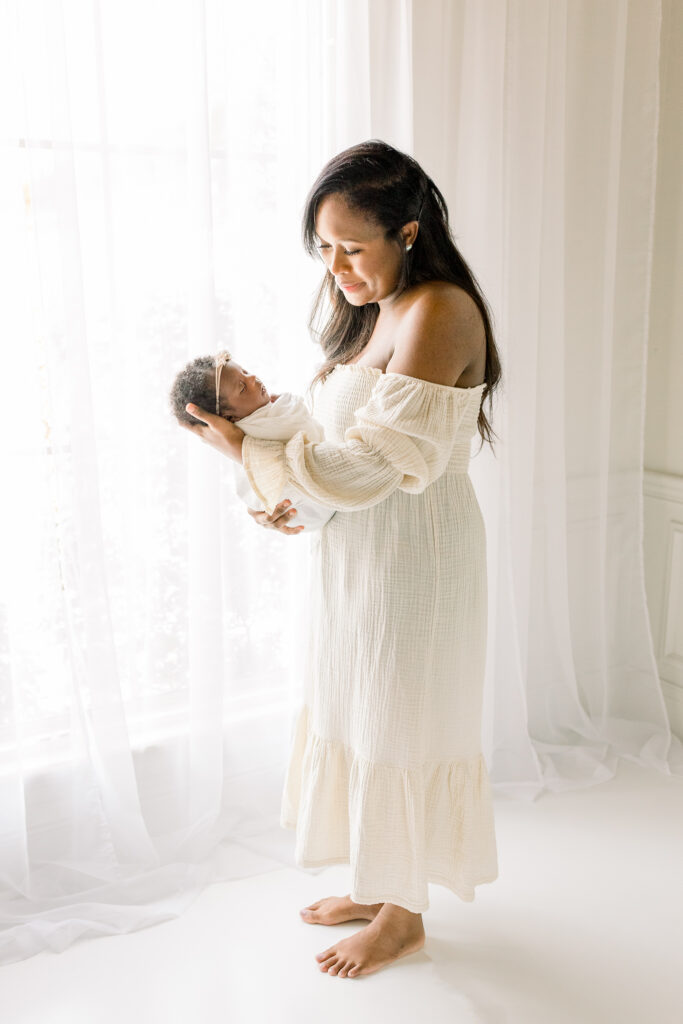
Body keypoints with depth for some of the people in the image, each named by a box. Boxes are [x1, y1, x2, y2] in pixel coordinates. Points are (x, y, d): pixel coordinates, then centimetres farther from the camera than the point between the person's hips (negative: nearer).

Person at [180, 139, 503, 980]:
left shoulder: (439, 311, -21)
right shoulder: (373, 310, 9)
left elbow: (370, 462, -25)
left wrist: (246, 448, -15)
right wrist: (284, 493, -1)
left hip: (411, 554, -9)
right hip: (353, 548, 9)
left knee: (397, 724, 6)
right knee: (353, 714, 18)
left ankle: (404, 913, 28)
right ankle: (375, 883, 38)